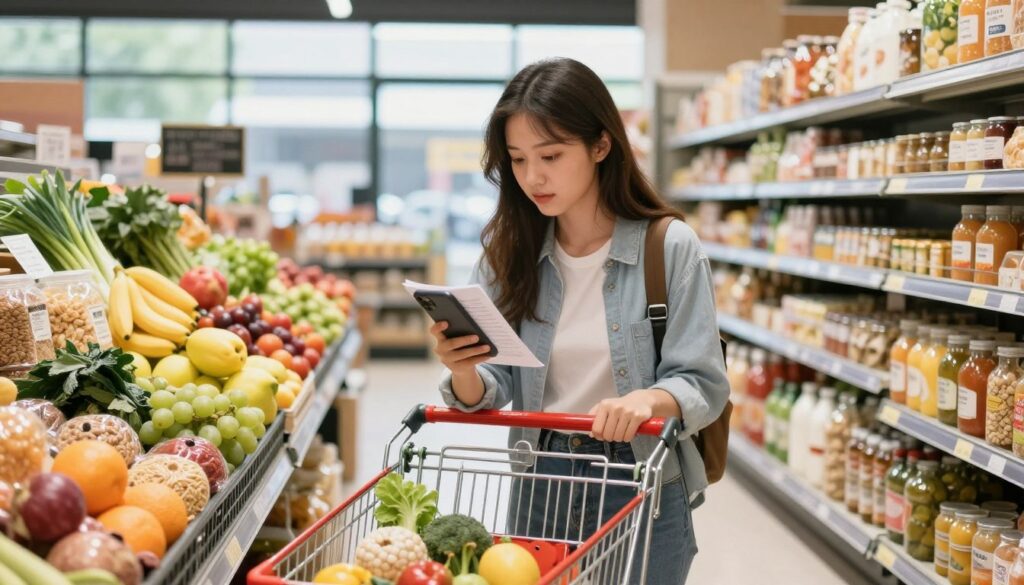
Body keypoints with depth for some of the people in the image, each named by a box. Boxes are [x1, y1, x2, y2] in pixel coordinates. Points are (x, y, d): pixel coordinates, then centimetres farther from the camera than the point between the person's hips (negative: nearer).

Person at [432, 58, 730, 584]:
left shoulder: (670, 247, -11)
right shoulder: (508, 250, -1)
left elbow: (703, 386, -12)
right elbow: (493, 392, -1)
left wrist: (649, 399, -32)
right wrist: (464, 373, -23)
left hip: (643, 487, -3)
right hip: (540, 485, 3)